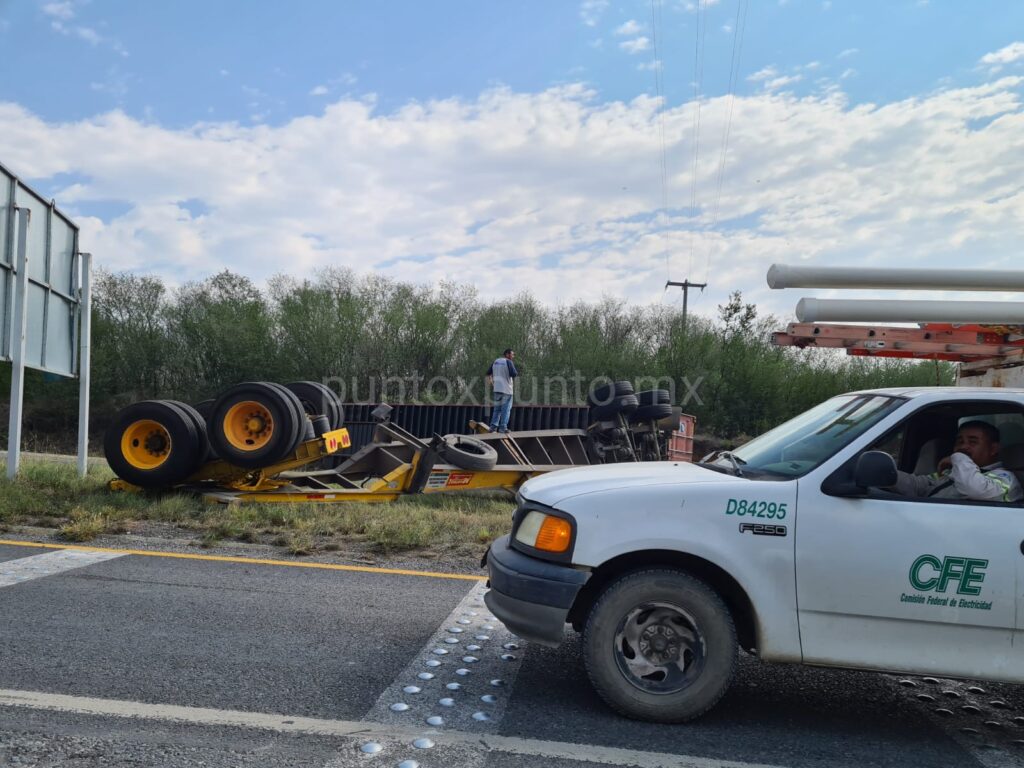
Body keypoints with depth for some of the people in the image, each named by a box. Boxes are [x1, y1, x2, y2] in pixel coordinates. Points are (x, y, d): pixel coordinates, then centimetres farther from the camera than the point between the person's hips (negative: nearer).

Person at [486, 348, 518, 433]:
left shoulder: (495, 361, 11)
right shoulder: (508, 362, -10)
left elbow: (488, 372, 17)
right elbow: (513, 374, -20)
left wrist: (490, 380, 33)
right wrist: (517, 373, 2)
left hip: (497, 388, 6)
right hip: (506, 389, -6)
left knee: (497, 408, 14)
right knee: (506, 409, 0)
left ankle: (493, 426, 9)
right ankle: (503, 427, -3)